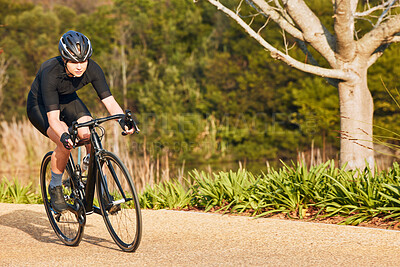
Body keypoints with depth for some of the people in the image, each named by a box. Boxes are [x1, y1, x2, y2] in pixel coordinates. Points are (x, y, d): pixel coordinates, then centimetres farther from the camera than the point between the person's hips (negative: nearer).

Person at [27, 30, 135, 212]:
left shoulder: (92, 69, -26)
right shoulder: (50, 73, -37)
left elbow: (109, 101, -26)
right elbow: (53, 118, -39)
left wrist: (123, 121, -44)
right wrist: (64, 136, -58)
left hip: (67, 100, 4)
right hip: (40, 106, -4)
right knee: (65, 144, -29)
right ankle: (55, 188, -4)